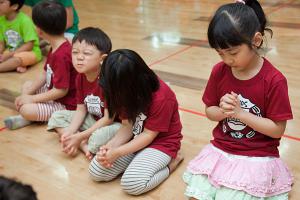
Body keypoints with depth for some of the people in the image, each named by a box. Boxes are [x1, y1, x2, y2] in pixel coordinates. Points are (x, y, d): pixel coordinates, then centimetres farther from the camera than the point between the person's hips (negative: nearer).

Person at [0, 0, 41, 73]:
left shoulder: (25, 20, -21)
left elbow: (29, 45, -20)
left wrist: (9, 55, -23)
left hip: (30, 52, -6)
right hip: (11, 52, 7)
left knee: (17, 59, -38)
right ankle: (16, 66, -24)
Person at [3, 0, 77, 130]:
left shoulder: (61, 55, -29)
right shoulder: (55, 47, 3)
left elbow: (61, 91, -26)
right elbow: (44, 76, 9)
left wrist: (31, 98, -17)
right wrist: (26, 94, -1)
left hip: (65, 104, -10)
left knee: (26, 110, -27)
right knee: (27, 86, 16)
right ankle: (28, 117, -2)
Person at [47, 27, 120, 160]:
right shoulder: (80, 77, -3)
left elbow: (108, 118, -24)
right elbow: (81, 109, 2)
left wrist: (80, 136, -22)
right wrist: (69, 133, -13)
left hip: (115, 123, -9)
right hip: (93, 120, 9)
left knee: (98, 137, -39)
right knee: (57, 117, 2)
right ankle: (84, 147, -13)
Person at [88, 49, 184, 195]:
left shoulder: (161, 97, -28)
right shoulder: (128, 93, -8)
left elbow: (149, 135, -21)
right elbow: (127, 126, -4)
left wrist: (117, 152, -25)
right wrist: (110, 146, -22)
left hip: (161, 142, -6)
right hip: (135, 139, 7)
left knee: (132, 184, -28)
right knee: (95, 171, -7)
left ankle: (171, 162, -6)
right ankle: (139, 160, 6)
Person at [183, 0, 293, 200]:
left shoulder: (274, 80, -17)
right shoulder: (219, 71, -4)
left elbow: (277, 130, -14)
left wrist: (240, 113, -22)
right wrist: (222, 111, -16)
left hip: (256, 158, -4)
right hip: (220, 151, 4)